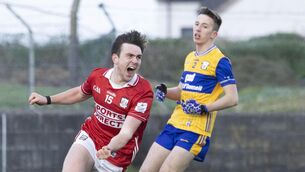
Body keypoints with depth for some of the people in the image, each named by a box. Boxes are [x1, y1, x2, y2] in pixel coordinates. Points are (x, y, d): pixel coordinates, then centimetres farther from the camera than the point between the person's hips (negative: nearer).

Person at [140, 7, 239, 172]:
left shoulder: (219, 61, -8)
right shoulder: (190, 58, 17)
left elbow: (232, 98, -13)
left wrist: (204, 108, -21)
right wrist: (164, 91, 7)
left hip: (196, 130, -8)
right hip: (173, 126, 8)